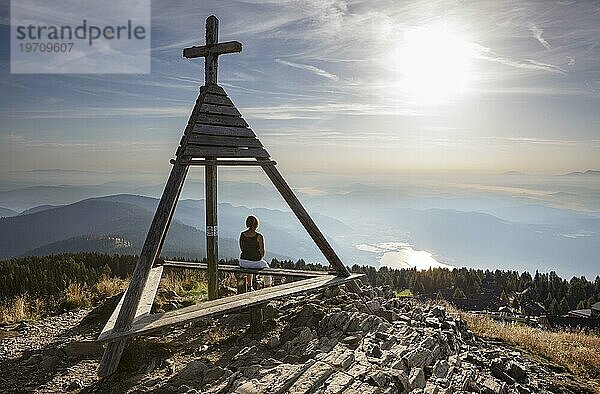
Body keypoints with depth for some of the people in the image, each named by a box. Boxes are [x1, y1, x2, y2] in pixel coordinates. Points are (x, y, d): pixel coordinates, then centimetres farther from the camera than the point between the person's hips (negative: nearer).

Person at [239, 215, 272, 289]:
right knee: (266, 266, 32)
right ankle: (268, 287, 40)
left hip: (243, 263, 4)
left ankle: (249, 286, 47)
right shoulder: (259, 236, -15)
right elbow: (262, 252, -10)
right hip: (256, 263, -4)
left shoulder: (242, 234, -3)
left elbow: (242, 248, 9)